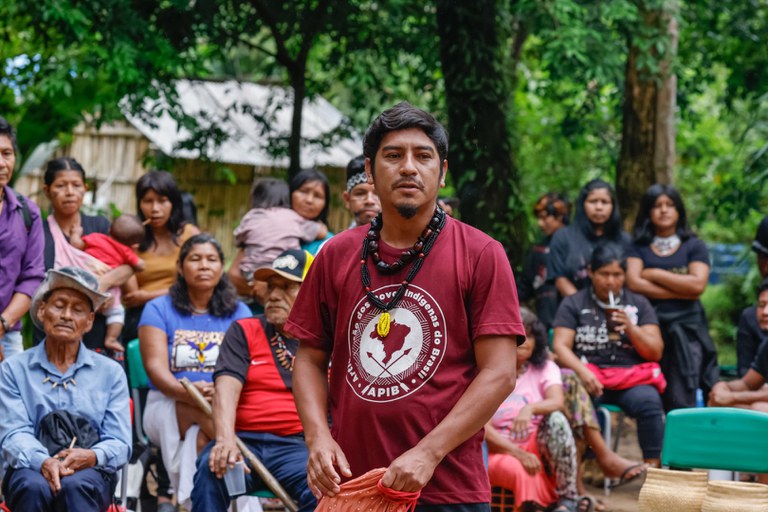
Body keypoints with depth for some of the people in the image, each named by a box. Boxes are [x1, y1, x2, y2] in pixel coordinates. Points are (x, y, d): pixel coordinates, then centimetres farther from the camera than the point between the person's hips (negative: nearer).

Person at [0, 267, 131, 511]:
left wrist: (92, 457, -18)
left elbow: (120, 444, 7)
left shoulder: (110, 372, 15)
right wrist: (43, 462, -24)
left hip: (90, 475, 1)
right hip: (32, 470, -1)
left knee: (75, 486, -35)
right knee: (34, 487, -36)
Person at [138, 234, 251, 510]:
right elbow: (155, 366, -5)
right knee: (196, 411, -36)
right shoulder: (158, 309, 10)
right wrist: (188, 392, -27)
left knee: (199, 433, -36)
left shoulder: (239, 313, 14)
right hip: (168, 405, 0)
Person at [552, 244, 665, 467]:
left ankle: (653, 467, -29)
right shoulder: (573, 304, 14)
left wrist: (630, 328, -7)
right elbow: (561, 347, 2)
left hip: (631, 376, 1)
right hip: (588, 374, -1)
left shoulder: (639, 304, 18)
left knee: (649, 402, -34)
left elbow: (655, 353, 11)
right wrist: (583, 372, -18)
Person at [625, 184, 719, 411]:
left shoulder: (694, 246, 11)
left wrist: (654, 274, -3)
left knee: (681, 401, -10)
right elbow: (633, 283, -6)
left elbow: (697, 284, -6)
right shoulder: (637, 248, 12)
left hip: (686, 329, -1)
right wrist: (680, 292, -8)